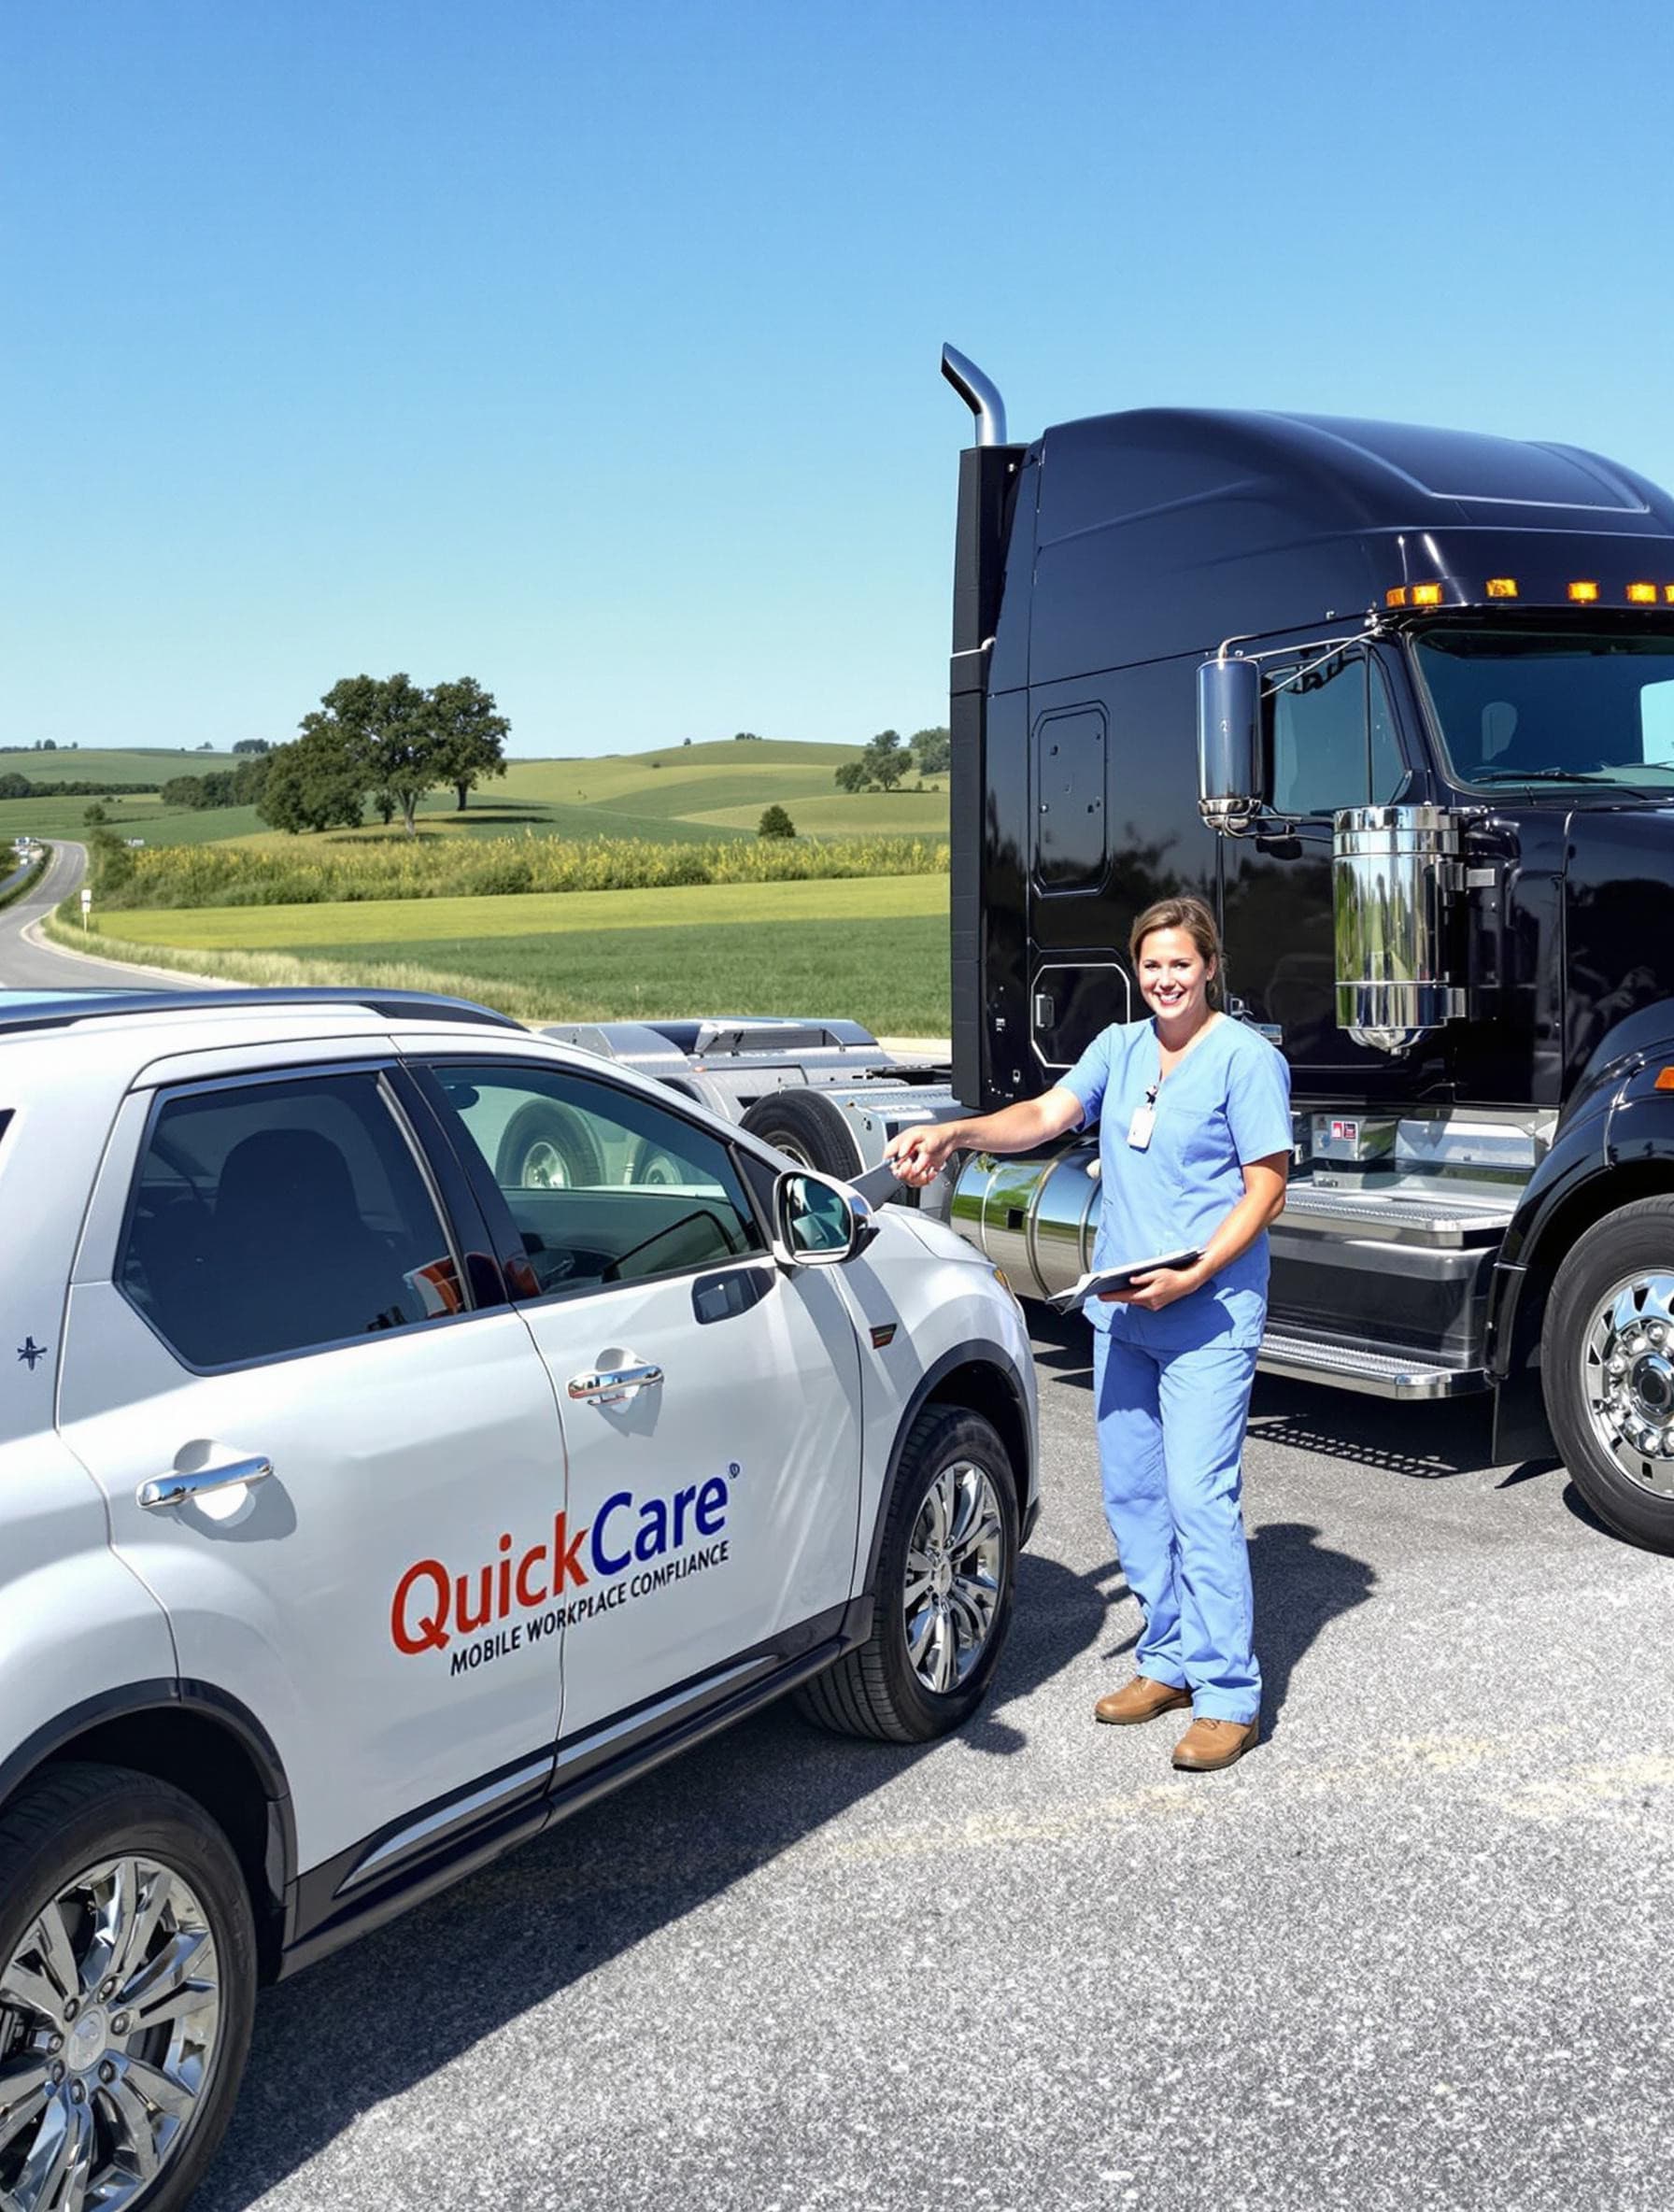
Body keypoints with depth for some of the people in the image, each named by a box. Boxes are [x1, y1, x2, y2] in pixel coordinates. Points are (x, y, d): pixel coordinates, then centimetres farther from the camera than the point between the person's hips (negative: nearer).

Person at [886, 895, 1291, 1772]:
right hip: (1120, 1309, 7)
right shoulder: (1119, 1048, 11)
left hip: (1207, 1317, -7)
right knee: (1132, 1495, 12)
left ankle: (1228, 1696, -2)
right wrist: (951, 1132, -18)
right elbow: (1043, 1115, 0)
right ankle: (1170, 1662, 26)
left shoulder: (1245, 1058, -7)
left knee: (1200, 1497, -10)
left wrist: (1194, 1275, -19)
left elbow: (1266, 1186, -9)